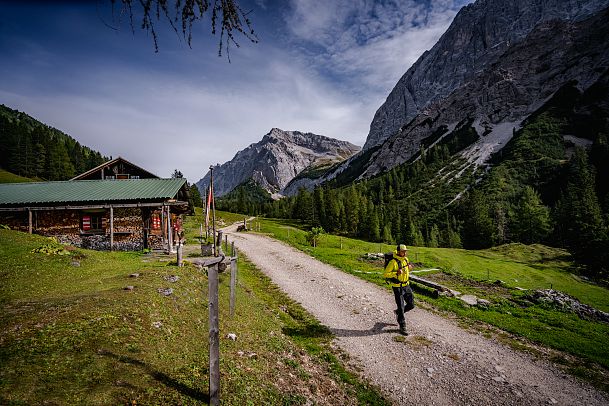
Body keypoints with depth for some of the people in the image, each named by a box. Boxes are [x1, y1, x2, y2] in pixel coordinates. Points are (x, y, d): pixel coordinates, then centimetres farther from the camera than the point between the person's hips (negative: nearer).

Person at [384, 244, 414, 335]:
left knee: (411, 305, 11)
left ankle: (398, 312, 37)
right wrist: (396, 273, -27)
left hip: (406, 286, 7)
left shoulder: (406, 259, 2)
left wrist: (409, 268, -2)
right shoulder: (393, 262, -19)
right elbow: (386, 274, -16)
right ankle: (402, 327, 13)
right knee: (401, 307, -2)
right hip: (397, 287, -7)